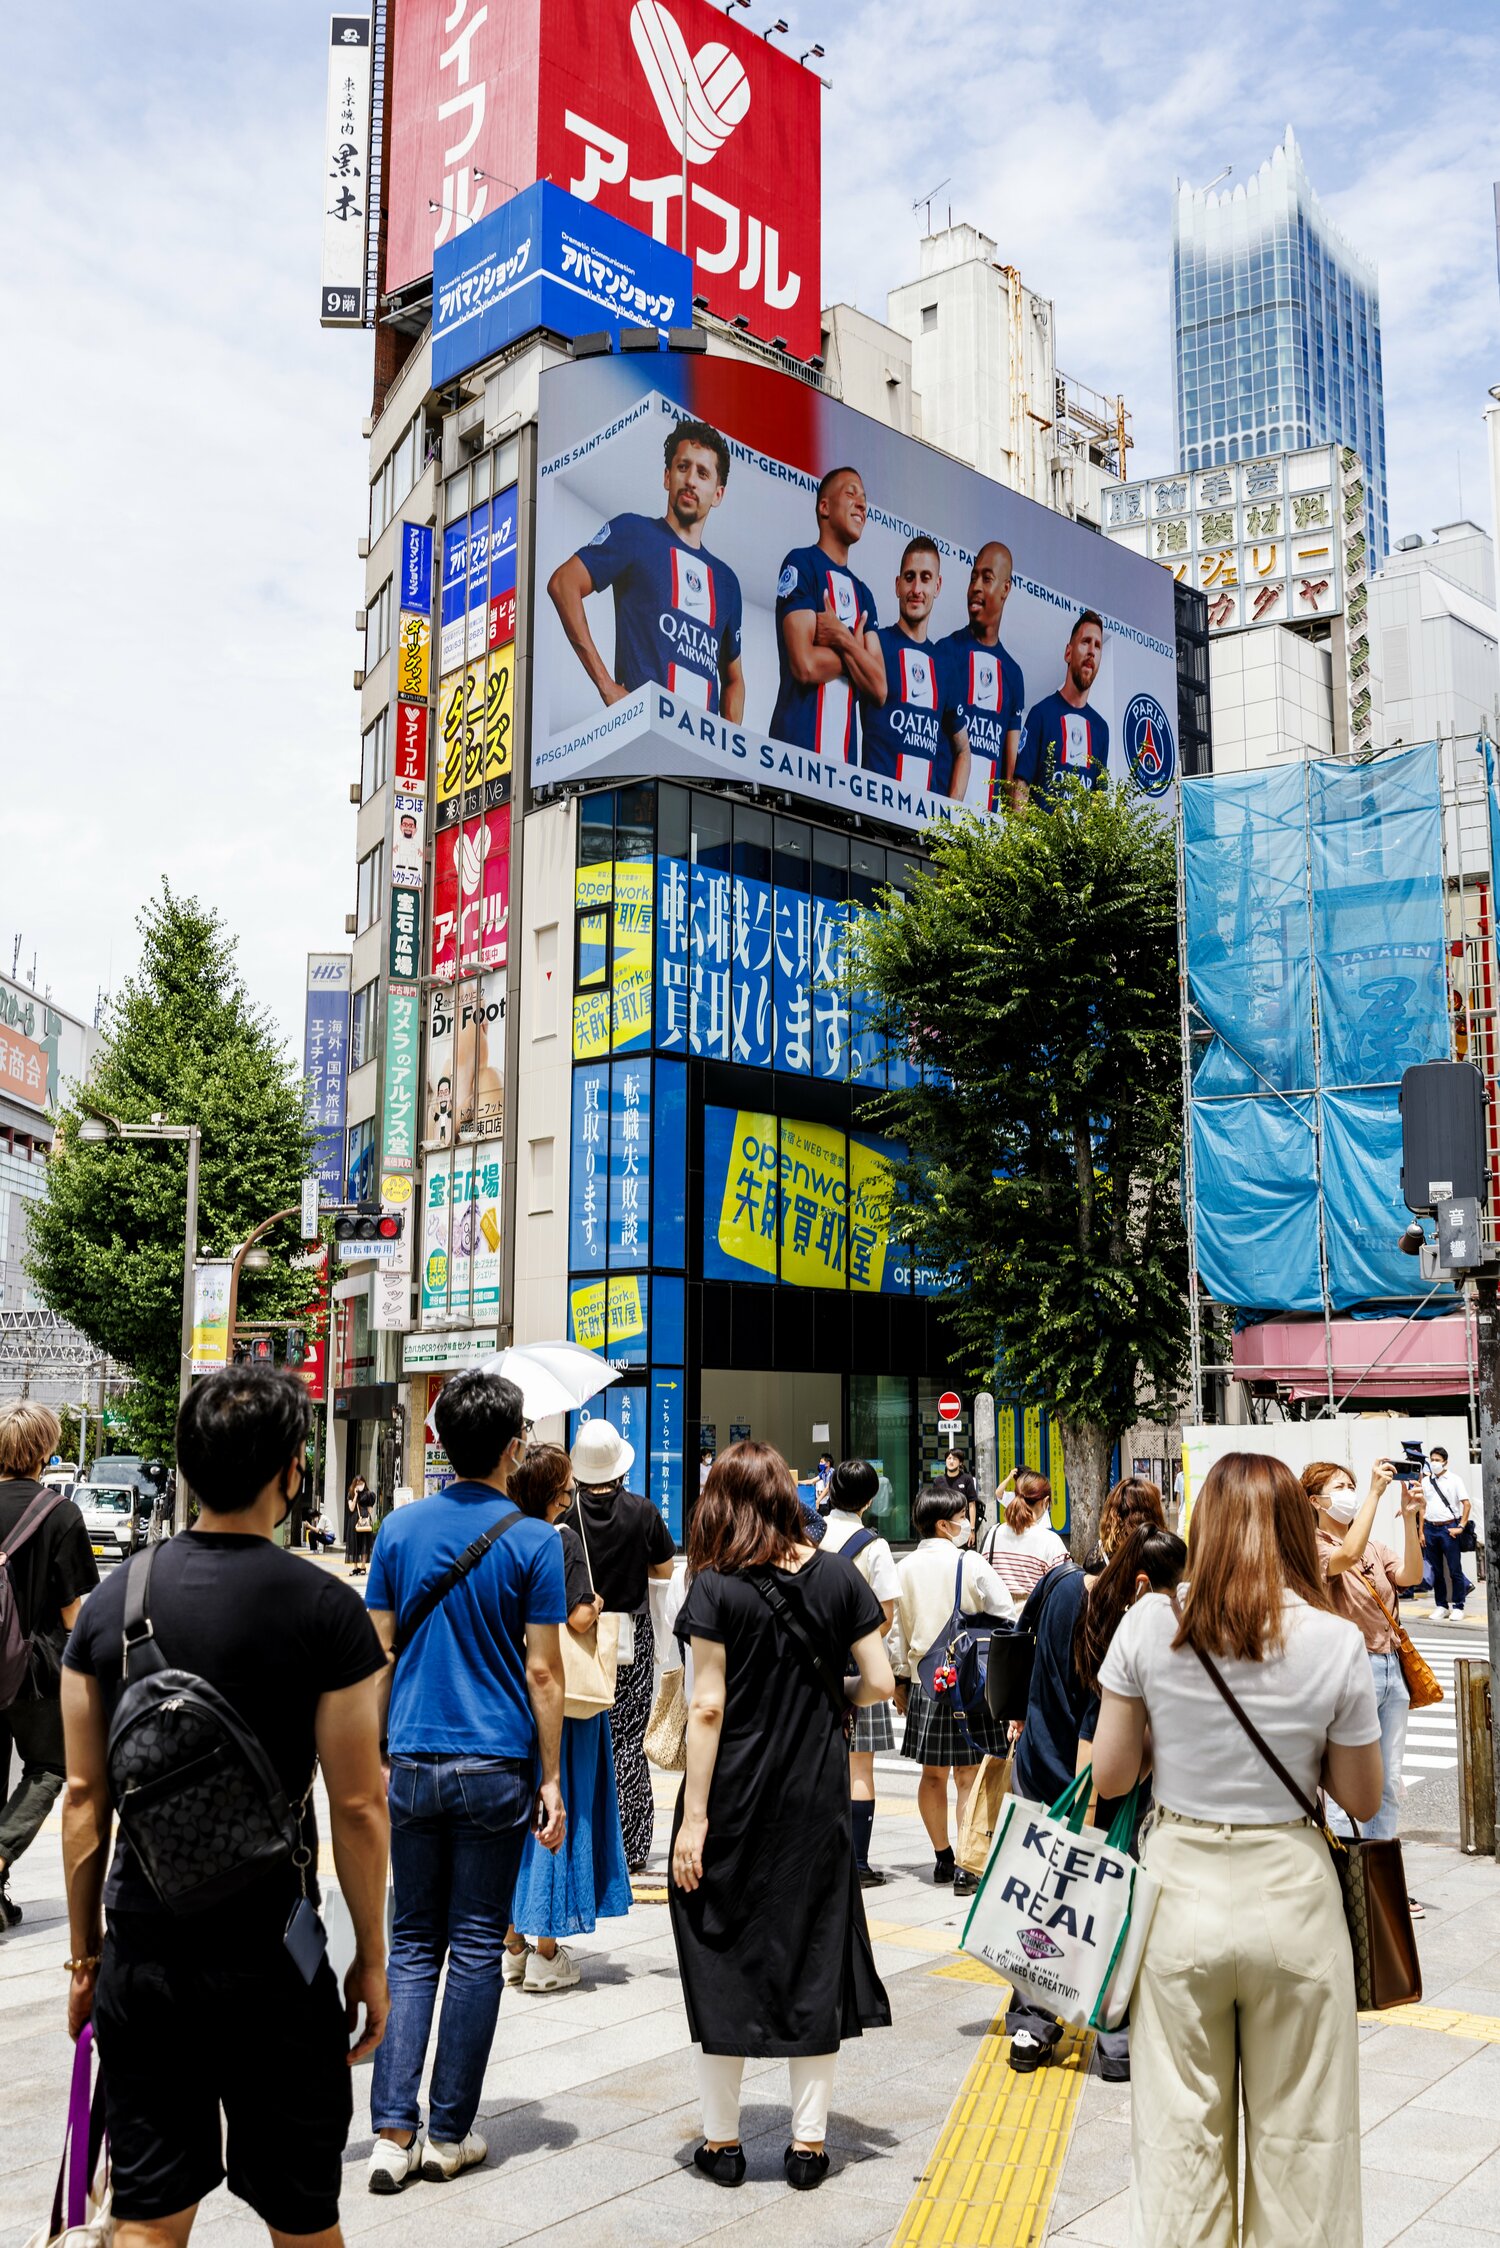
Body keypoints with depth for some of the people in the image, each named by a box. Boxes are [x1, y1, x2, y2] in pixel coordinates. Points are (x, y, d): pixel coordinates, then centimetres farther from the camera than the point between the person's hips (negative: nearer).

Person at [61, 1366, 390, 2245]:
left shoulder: (113, 1598, -1)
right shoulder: (326, 1610, -12)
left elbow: (84, 1796, 4)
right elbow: (358, 1806, -10)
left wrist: (85, 1949, 15)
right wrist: (372, 1961, 2)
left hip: (139, 1958, 3)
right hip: (270, 1965, -3)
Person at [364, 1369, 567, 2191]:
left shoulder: (401, 1528, 1)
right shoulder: (532, 1540, -8)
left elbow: (375, 1654, 4)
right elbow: (542, 1672, -8)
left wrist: (374, 1755, 13)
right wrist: (551, 1780, 0)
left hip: (413, 1764, 3)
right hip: (495, 1769, -3)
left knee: (412, 1945, 12)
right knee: (477, 1951, 8)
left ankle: (394, 2132, 7)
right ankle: (450, 2135, 16)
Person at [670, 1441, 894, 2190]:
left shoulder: (716, 1588, -11)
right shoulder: (838, 1576, -3)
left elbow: (707, 1708, -13)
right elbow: (879, 1683, -4)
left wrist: (694, 1818, -10)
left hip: (732, 1796, -2)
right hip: (815, 1795, 3)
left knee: (721, 1957, 10)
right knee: (813, 1953, 12)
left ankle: (722, 2139, 19)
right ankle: (808, 2140, 19)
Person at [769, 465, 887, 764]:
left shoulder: (863, 593, 19)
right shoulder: (801, 564, 0)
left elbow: (878, 688, 7)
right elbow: (806, 665, -14)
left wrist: (843, 640, -7)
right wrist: (855, 651, 3)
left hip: (847, 752, 6)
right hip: (801, 745, -6)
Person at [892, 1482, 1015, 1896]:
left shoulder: (903, 1568, 2)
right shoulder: (970, 1564, -11)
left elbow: (896, 1628, 6)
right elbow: (1006, 1618, -8)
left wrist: (900, 1679, 15)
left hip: (922, 1681, 5)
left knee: (933, 1774, 14)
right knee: (968, 1775, 0)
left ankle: (942, 1858, 27)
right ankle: (968, 1866, -1)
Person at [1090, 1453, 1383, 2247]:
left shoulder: (1149, 1625, -10)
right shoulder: (1336, 1643, -11)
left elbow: (1110, 1777, -4)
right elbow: (1362, 1800, -2)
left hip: (1180, 1888, 1)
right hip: (1292, 1892, 0)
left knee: (1181, 2131, 14)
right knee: (1301, 2138, 15)